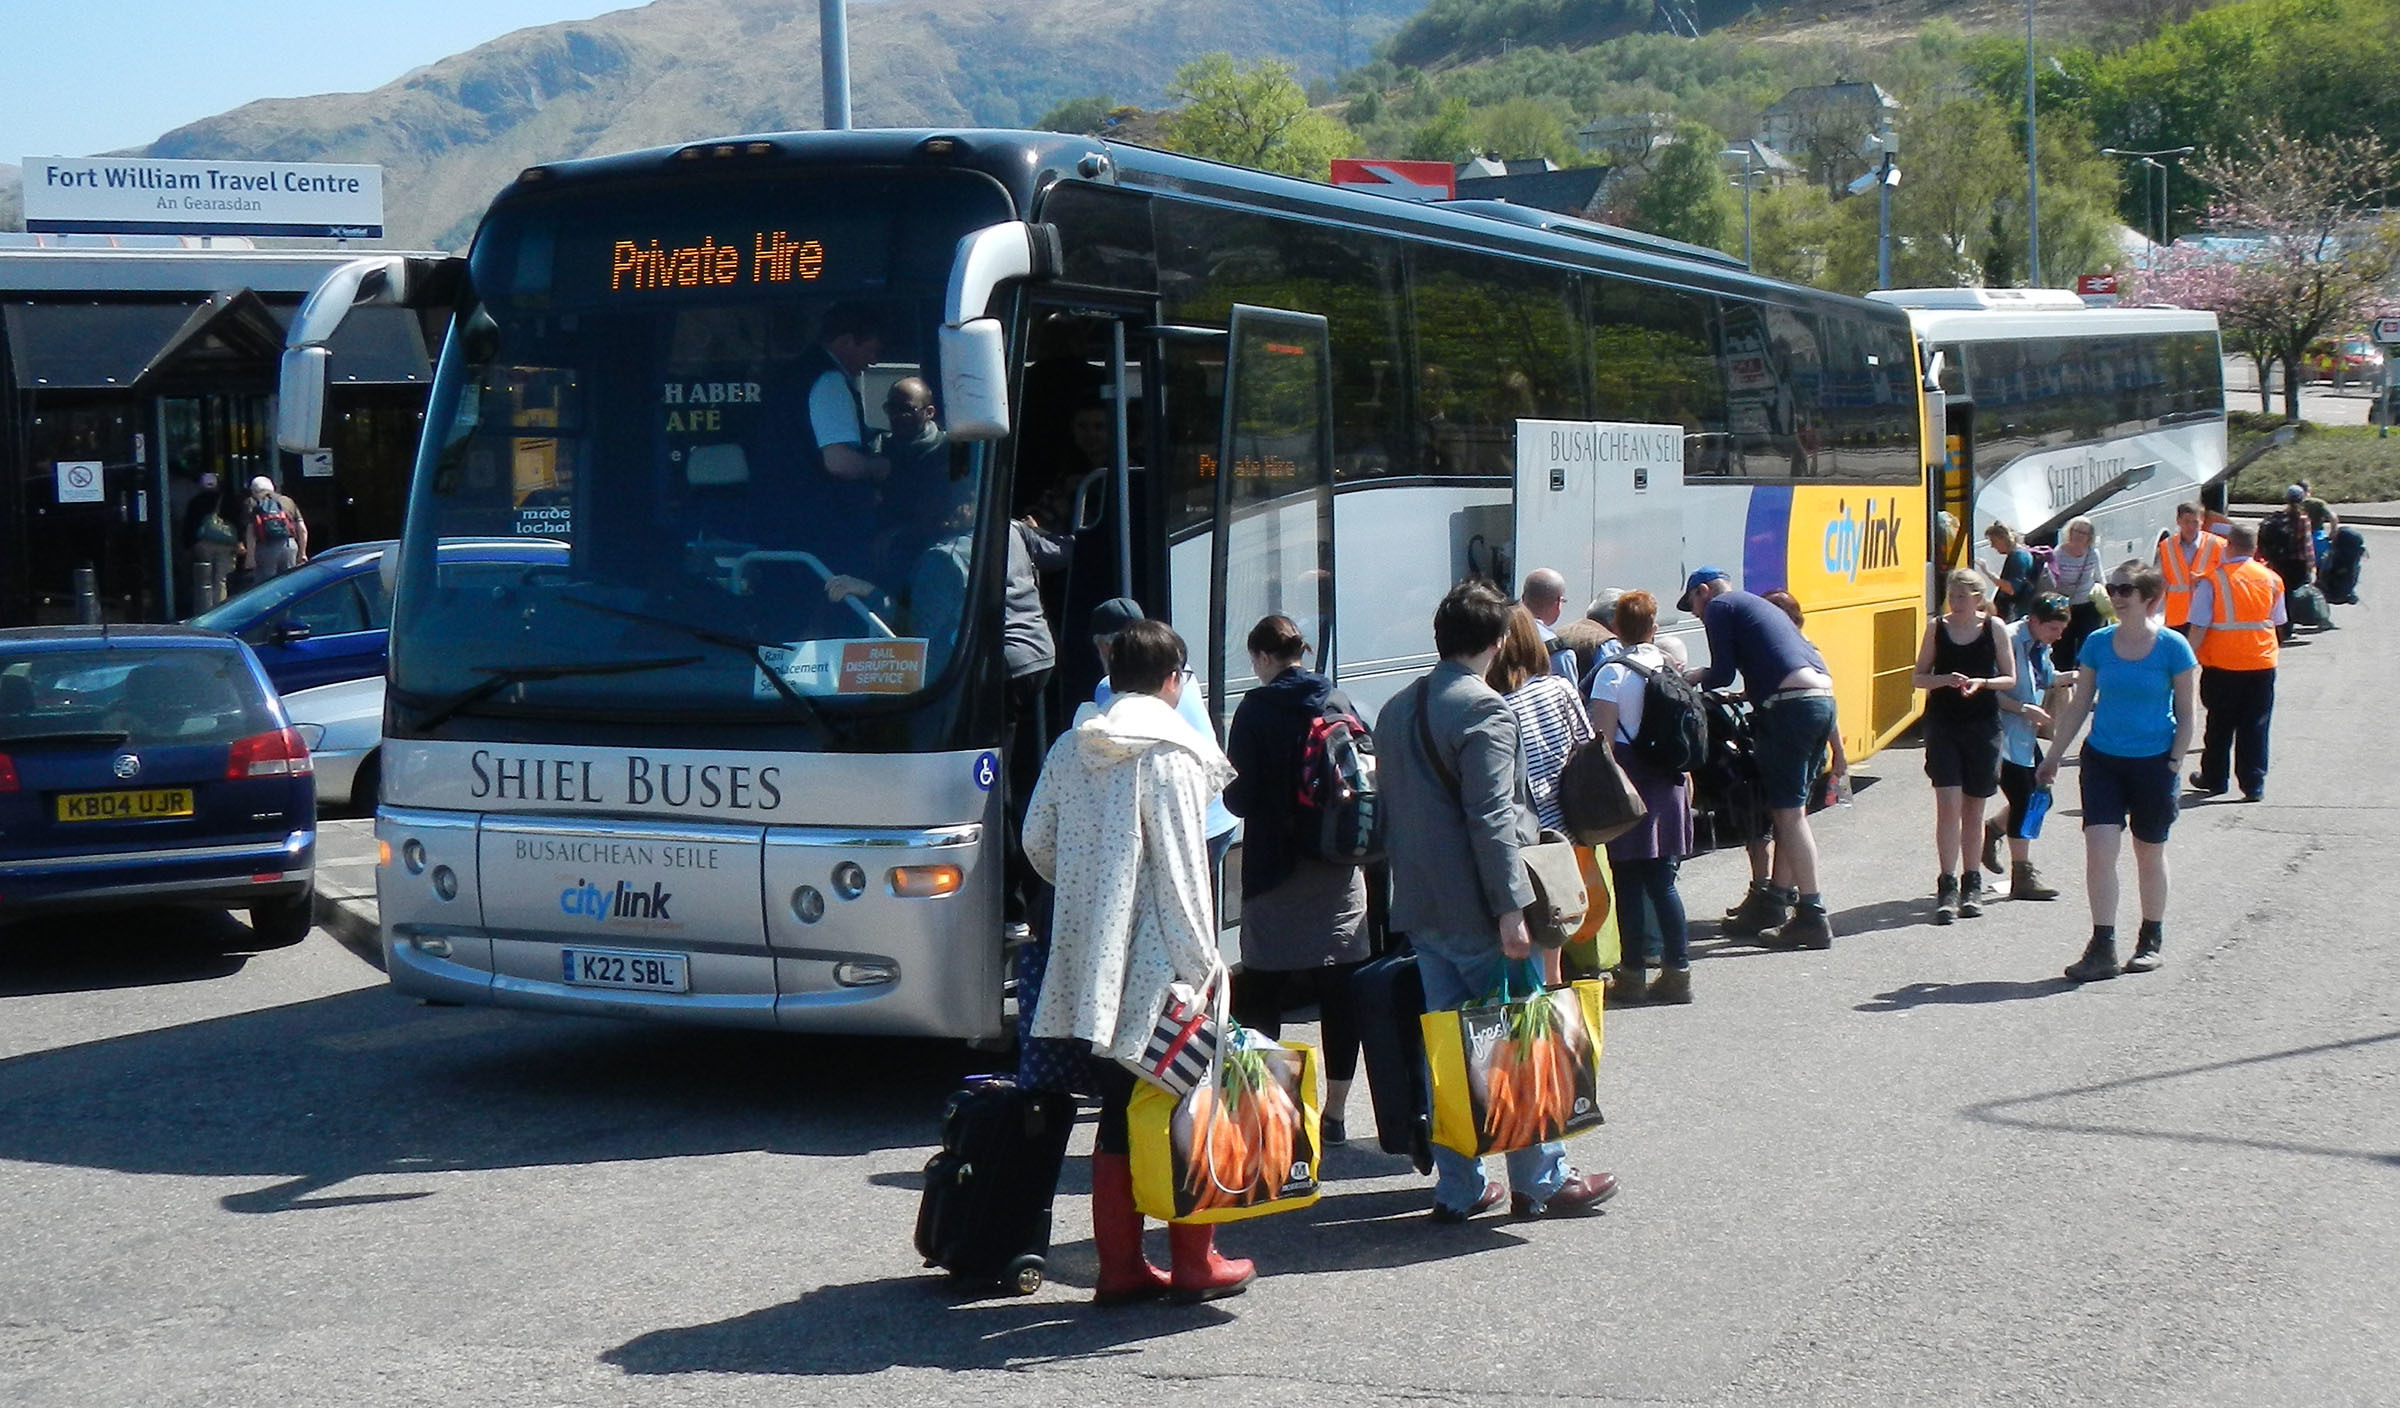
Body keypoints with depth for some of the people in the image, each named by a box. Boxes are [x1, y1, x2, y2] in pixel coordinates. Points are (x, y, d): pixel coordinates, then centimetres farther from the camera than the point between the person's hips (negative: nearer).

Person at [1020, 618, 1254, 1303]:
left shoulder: (1069, 748, 9)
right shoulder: (1170, 753, -11)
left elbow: (1036, 841, 14)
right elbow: (1181, 866, -15)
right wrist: (1202, 960, -12)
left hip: (1087, 965, 6)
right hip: (1156, 966, -6)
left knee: (1118, 1114, 11)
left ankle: (1120, 1266, 14)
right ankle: (1194, 1264, 12)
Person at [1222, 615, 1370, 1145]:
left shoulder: (1256, 710, -8)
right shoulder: (1339, 703, 3)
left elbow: (1240, 797, -10)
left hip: (1276, 868, -4)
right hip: (1339, 871, 4)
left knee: (1262, 995, 4)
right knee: (1341, 992, 7)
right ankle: (1335, 1112, 11)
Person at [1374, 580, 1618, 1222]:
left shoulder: (1396, 710, 13)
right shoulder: (1484, 709, -13)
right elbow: (1491, 819, -20)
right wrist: (1511, 907, -19)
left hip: (1420, 907, 8)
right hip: (1475, 911, -8)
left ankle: (1458, 1187, 14)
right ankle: (1540, 1180, 10)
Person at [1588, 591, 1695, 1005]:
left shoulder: (1613, 672, -10)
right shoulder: (1670, 668, 6)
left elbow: (1603, 739, -13)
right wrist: (1683, 779, 21)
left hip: (1628, 784, -5)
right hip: (1667, 784, 5)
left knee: (1628, 883, 1)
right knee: (1662, 882, 10)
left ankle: (1633, 975, 3)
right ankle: (1677, 971, 9)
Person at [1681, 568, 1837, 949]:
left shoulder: (1719, 606, 6)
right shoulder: (1760, 606, 31)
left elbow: (1722, 674, 0)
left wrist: (1689, 679, 16)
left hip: (1791, 704, -9)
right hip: (1824, 699, 9)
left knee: (1789, 813, -7)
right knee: (1788, 809, 15)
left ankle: (1812, 916, -10)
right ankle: (1774, 903, 21)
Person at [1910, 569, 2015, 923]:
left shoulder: (1994, 627, 0)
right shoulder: (1936, 628, 2)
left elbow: (2010, 678, 4)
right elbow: (1918, 677, 5)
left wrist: (1982, 683, -15)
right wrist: (1945, 679, -15)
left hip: (1982, 725, 0)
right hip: (1942, 724, 0)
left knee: (1973, 808, 9)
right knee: (1948, 803, -10)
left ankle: (1971, 884, 21)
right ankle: (1947, 887, -8)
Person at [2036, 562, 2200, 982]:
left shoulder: (2173, 648, -9)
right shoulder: (2098, 643, 0)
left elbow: (2187, 712, -3)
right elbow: (2079, 704, 8)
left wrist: (2175, 763, -9)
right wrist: (2054, 757, 8)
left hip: (2153, 763, -2)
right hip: (2102, 759, 2)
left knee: (2149, 853, 11)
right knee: (2099, 848, -9)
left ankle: (2151, 939, 29)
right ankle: (2102, 948, -6)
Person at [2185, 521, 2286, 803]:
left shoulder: (2213, 580, -11)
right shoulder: (2271, 579, 2)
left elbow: (2199, 627, -13)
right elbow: (2277, 621, 12)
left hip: (2222, 664, -2)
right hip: (2262, 662, 2)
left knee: (2219, 725, 12)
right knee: (2255, 726, 6)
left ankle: (2214, 779, 23)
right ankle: (2254, 785, 3)